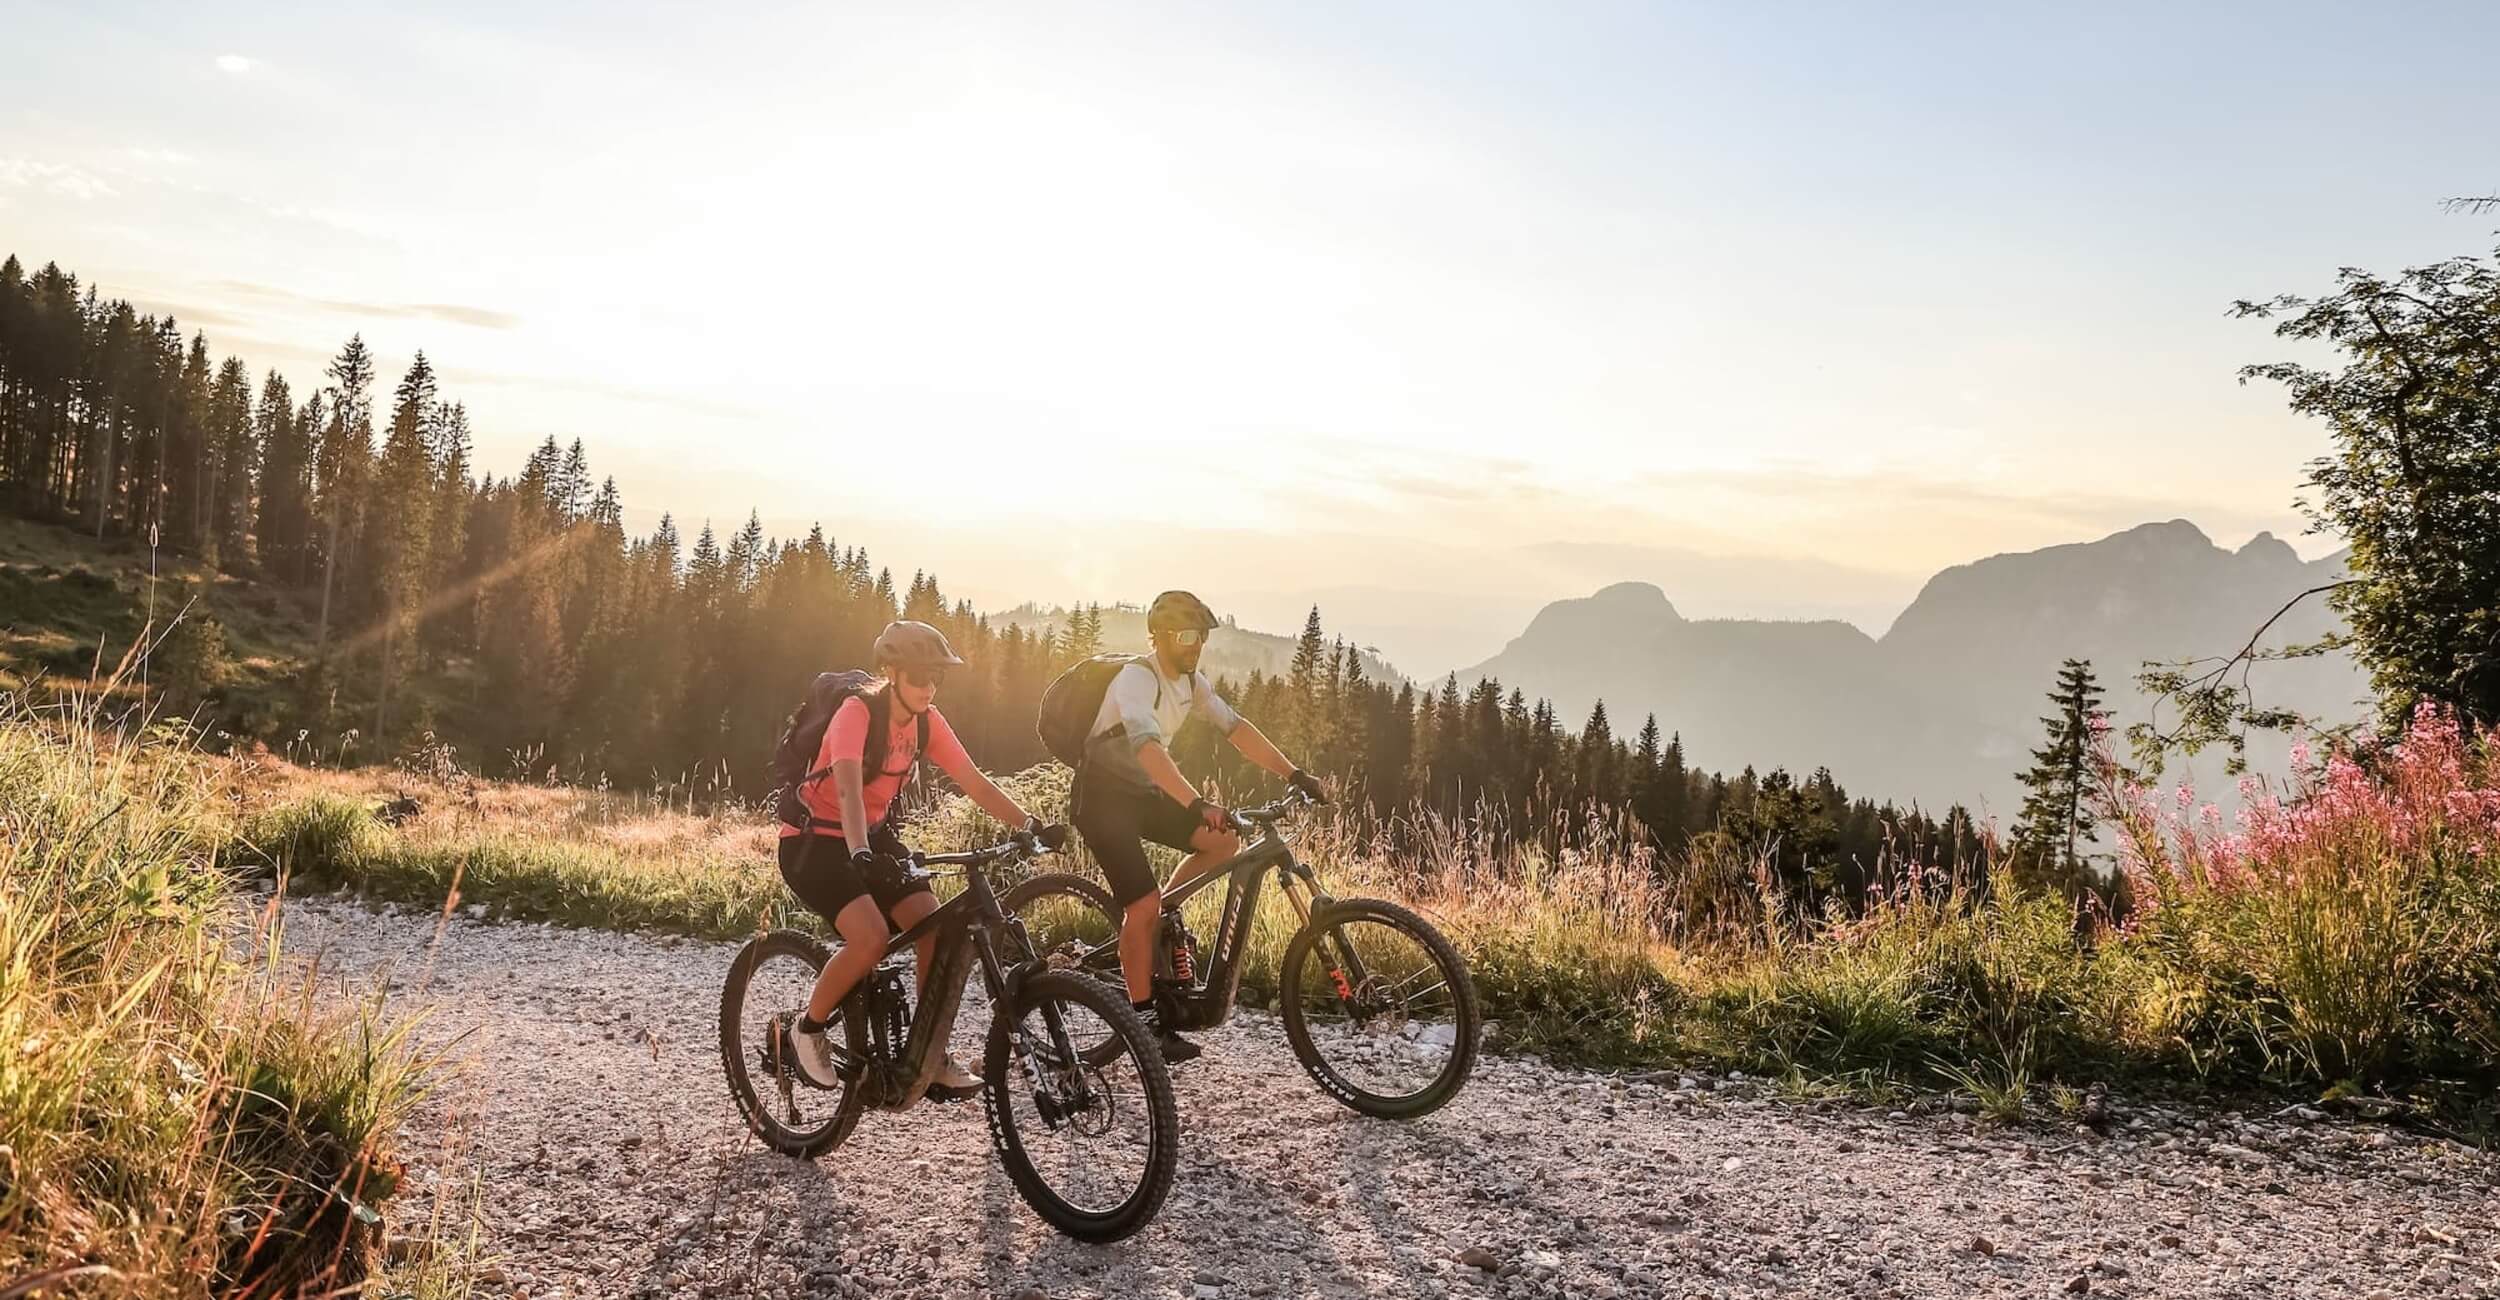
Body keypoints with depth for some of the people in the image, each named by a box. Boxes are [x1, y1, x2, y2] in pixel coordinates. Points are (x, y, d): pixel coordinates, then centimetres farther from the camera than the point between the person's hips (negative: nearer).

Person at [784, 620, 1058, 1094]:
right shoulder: (858, 712, -23)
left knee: (937, 931, -11)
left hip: (873, 837, 7)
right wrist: (859, 854, -54)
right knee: (871, 938, -28)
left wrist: (1030, 826, -18)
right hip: (814, 841, -7)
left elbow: (975, 783, -5)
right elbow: (848, 786, -38)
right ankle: (808, 1029, -1)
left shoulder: (927, 721, -2)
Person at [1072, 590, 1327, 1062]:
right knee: (1143, 904, -16)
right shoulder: (1137, 679, -25)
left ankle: (1161, 916, 11)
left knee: (1224, 842, -7)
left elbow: (1235, 727, 0)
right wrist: (1198, 804, -52)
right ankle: (1146, 1022, -5)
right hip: (1102, 796, -8)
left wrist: (1294, 774, -10)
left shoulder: (1192, 682, 2)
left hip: (1144, 793, 8)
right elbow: (1147, 746, -40)